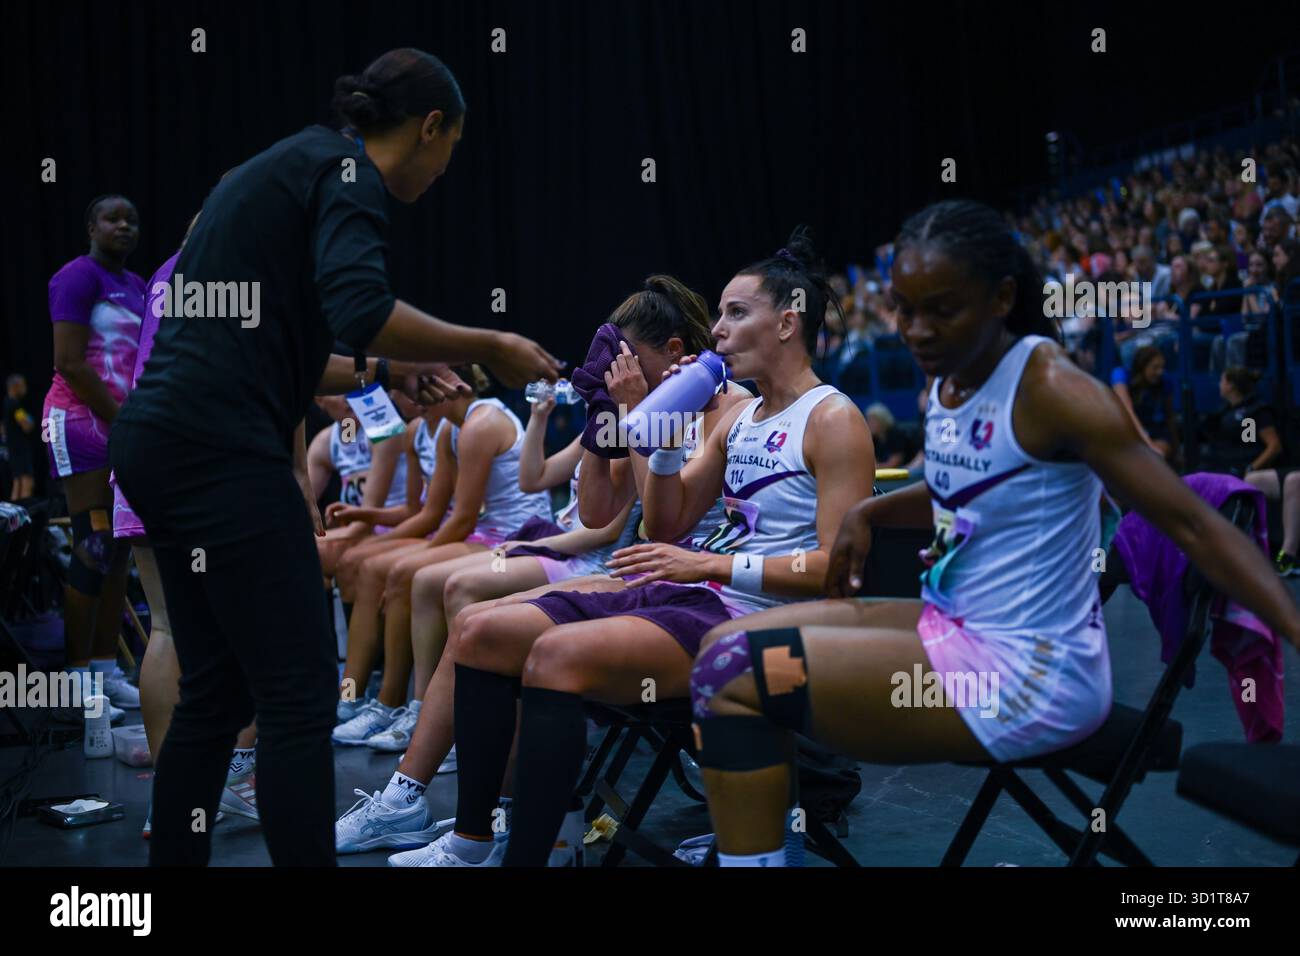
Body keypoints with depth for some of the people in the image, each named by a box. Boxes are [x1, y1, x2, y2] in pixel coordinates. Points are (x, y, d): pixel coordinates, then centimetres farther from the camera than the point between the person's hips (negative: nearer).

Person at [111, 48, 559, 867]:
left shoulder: (289, 167, 23)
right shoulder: (347, 169, -5)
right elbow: (359, 311, -23)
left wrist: (391, 377, 30)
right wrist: (490, 349, -11)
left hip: (163, 443, 10)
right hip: (221, 451, -10)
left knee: (215, 692, 15)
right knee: (299, 694, -4)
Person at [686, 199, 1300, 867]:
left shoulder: (1049, 389, -19)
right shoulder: (949, 377, 5)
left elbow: (1193, 524, -20)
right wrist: (867, 513, 12)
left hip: (1026, 672, -9)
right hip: (953, 632, 9)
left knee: (732, 678, -14)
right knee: (726, 649, 8)